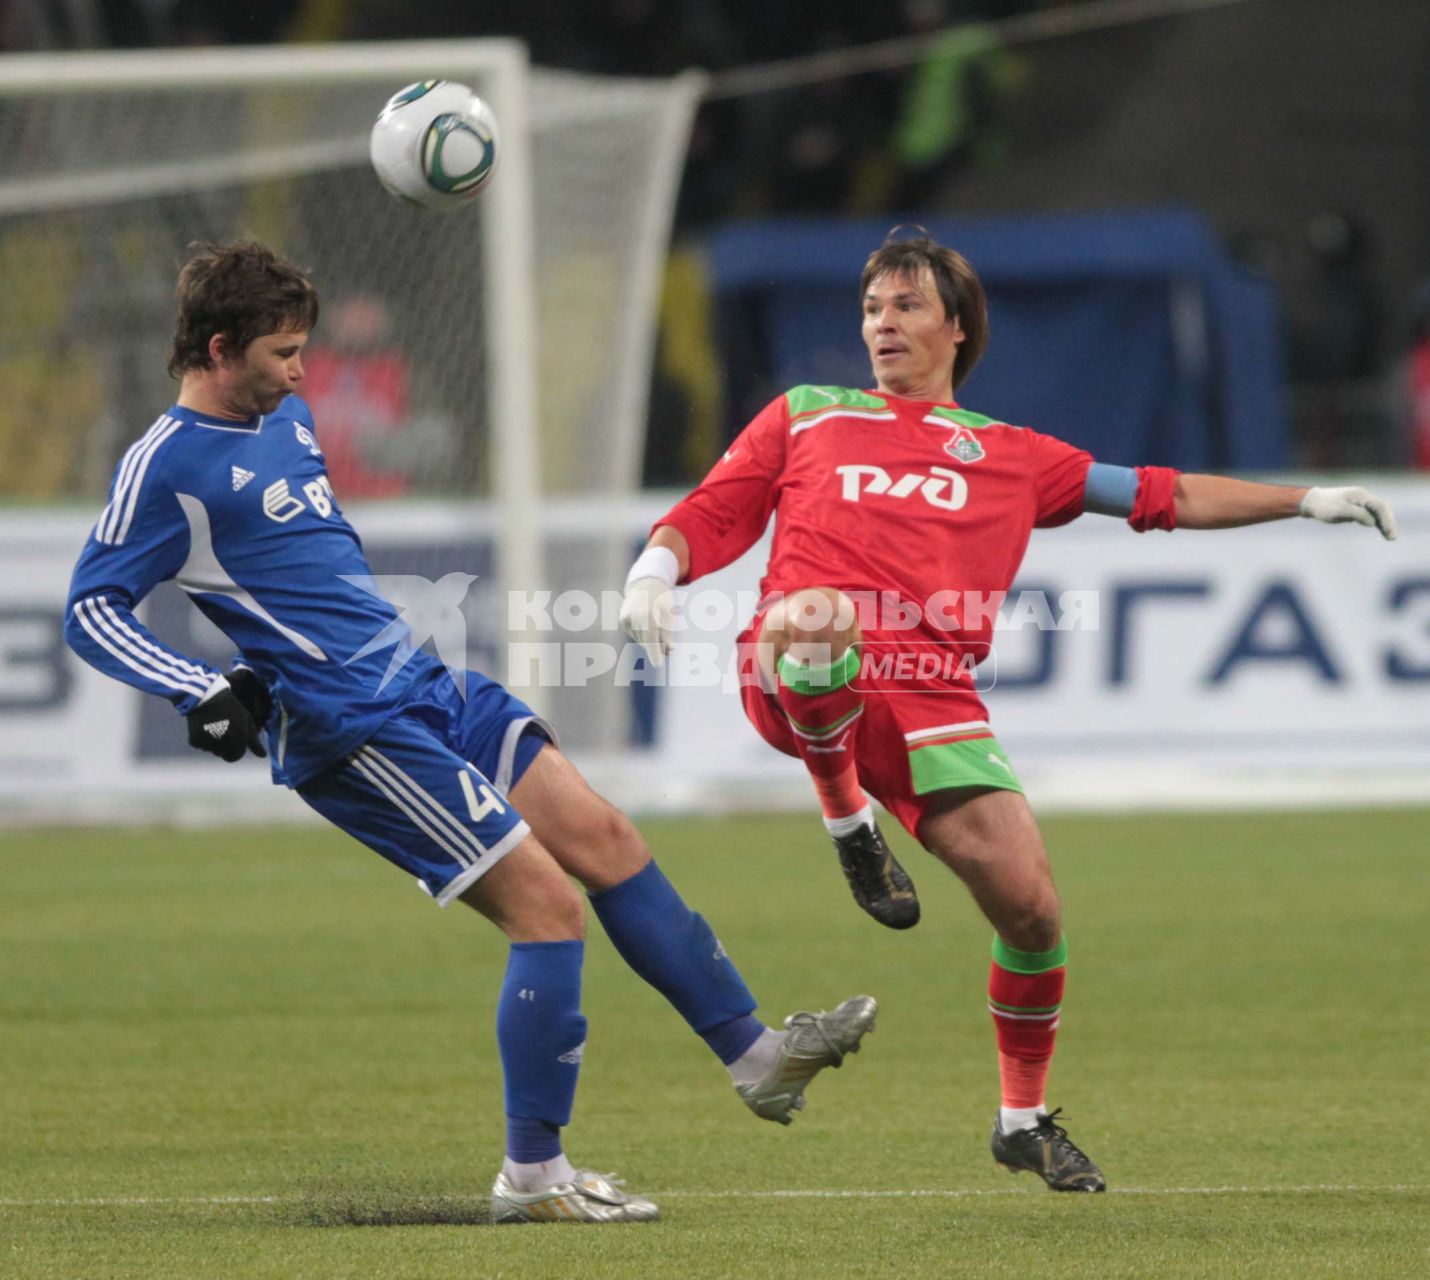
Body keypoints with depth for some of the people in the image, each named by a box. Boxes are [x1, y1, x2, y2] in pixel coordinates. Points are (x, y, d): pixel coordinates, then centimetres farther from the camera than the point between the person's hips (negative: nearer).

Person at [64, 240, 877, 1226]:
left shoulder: (285, 416, 14)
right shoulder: (168, 465, -11)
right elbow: (91, 611, -13)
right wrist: (204, 693, -24)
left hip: (427, 689, 9)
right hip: (357, 732, -9)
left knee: (603, 839, 8)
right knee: (548, 905, -12)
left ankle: (758, 1054, 18)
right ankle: (533, 1175, -4)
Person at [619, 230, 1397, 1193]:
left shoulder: (1009, 455, 27)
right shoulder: (804, 417, 27)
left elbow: (1159, 498, 27)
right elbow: (711, 515, 23)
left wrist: (1308, 501, 20)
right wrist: (655, 572, 0)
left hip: (929, 691, 2)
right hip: (800, 684, -2)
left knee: (1029, 902, -11)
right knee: (818, 616, -41)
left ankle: (1025, 1120, 13)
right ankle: (847, 818, -13)